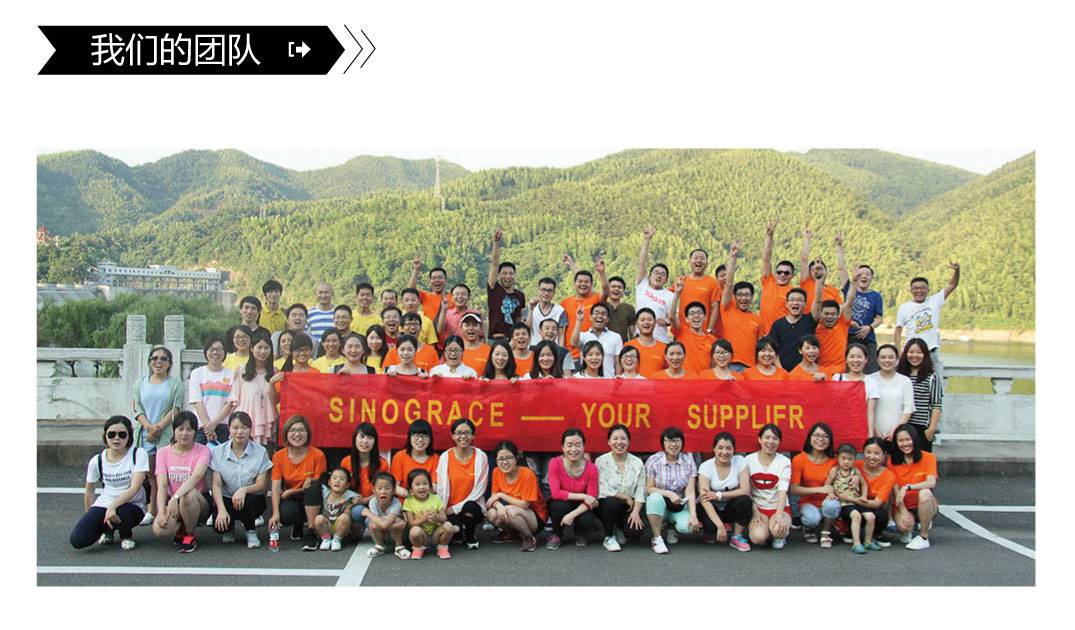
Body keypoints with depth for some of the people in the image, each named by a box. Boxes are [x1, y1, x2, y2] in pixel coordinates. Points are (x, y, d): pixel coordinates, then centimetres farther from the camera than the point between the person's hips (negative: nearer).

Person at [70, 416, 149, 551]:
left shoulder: (139, 454, -9)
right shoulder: (97, 461, 1)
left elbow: (134, 488, -18)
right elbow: (89, 491, 14)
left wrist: (112, 506, -30)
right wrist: (91, 519, 19)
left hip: (133, 506, -2)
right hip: (103, 505, 3)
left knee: (121, 512, -39)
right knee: (77, 540, -20)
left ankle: (126, 535, 0)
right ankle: (108, 529, 15)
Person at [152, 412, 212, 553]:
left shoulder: (202, 450, -7)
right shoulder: (163, 452, 2)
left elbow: (197, 475, -27)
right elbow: (162, 485, -9)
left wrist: (176, 497, -43)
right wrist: (161, 512, -26)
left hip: (199, 501, -2)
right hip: (172, 502, 2)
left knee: (188, 494, -38)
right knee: (159, 529, -30)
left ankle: (189, 535, -11)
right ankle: (181, 528, 7)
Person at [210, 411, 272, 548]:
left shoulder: (260, 451, -5)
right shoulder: (219, 451, -2)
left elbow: (262, 484, -8)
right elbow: (216, 485, -8)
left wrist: (244, 490, -29)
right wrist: (221, 509, -23)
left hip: (253, 498, 0)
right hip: (226, 498, 1)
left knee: (245, 502, -36)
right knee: (218, 523, -29)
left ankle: (251, 531, -3)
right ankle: (229, 528, 11)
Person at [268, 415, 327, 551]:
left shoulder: (317, 455, -12)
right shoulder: (278, 456, -4)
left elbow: (318, 485, -10)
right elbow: (276, 486, -10)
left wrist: (292, 491, -20)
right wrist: (275, 514, -25)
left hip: (312, 501, -1)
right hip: (290, 500, 2)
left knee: (313, 484, -34)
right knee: (286, 514, -33)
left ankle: (311, 533, -23)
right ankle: (298, 524, 8)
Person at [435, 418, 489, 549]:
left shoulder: (481, 457, -6)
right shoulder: (445, 457, -4)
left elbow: (480, 489, -8)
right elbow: (442, 488, -2)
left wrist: (456, 508, -12)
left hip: (472, 505, 0)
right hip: (450, 510, 1)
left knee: (469, 508, -34)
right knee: (452, 528, -29)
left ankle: (470, 536, 0)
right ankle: (458, 533, 13)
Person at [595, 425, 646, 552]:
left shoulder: (637, 463, -1)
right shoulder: (601, 461, -7)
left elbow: (640, 492, -5)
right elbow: (602, 490, -14)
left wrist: (636, 512, -19)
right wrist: (626, 497, -12)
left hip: (629, 507, 2)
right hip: (606, 504, -2)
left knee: (636, 532, -24)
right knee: (612, 502, -36)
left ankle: (619, 528, 15)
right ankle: (609, 537, -8)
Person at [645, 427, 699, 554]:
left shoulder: (689, 461, -5)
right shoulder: (653, 460, -10)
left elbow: (690, 491, -10)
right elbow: (649, 489, -8)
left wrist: (693, 515, -22)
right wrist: (669, 494, -23)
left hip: (680, 507, 1)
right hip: (659, 505, -1)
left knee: (687, 526, -29)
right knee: (655, 497, -36)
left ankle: (671, 527, 10)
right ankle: (656, 538, -16)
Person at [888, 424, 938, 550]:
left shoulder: (928, 458, -6)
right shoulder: (893, 460, -3)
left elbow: (931, 483, -24)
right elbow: (895, 490, -8)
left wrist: (907, 487, -34)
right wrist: (903, 511, -21)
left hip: (923, 505, -1)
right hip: (902, 506, 1)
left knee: (925, 493, -35)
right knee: (904, 525, -32)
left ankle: (924, 537, -19)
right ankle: (907, 530, 11)